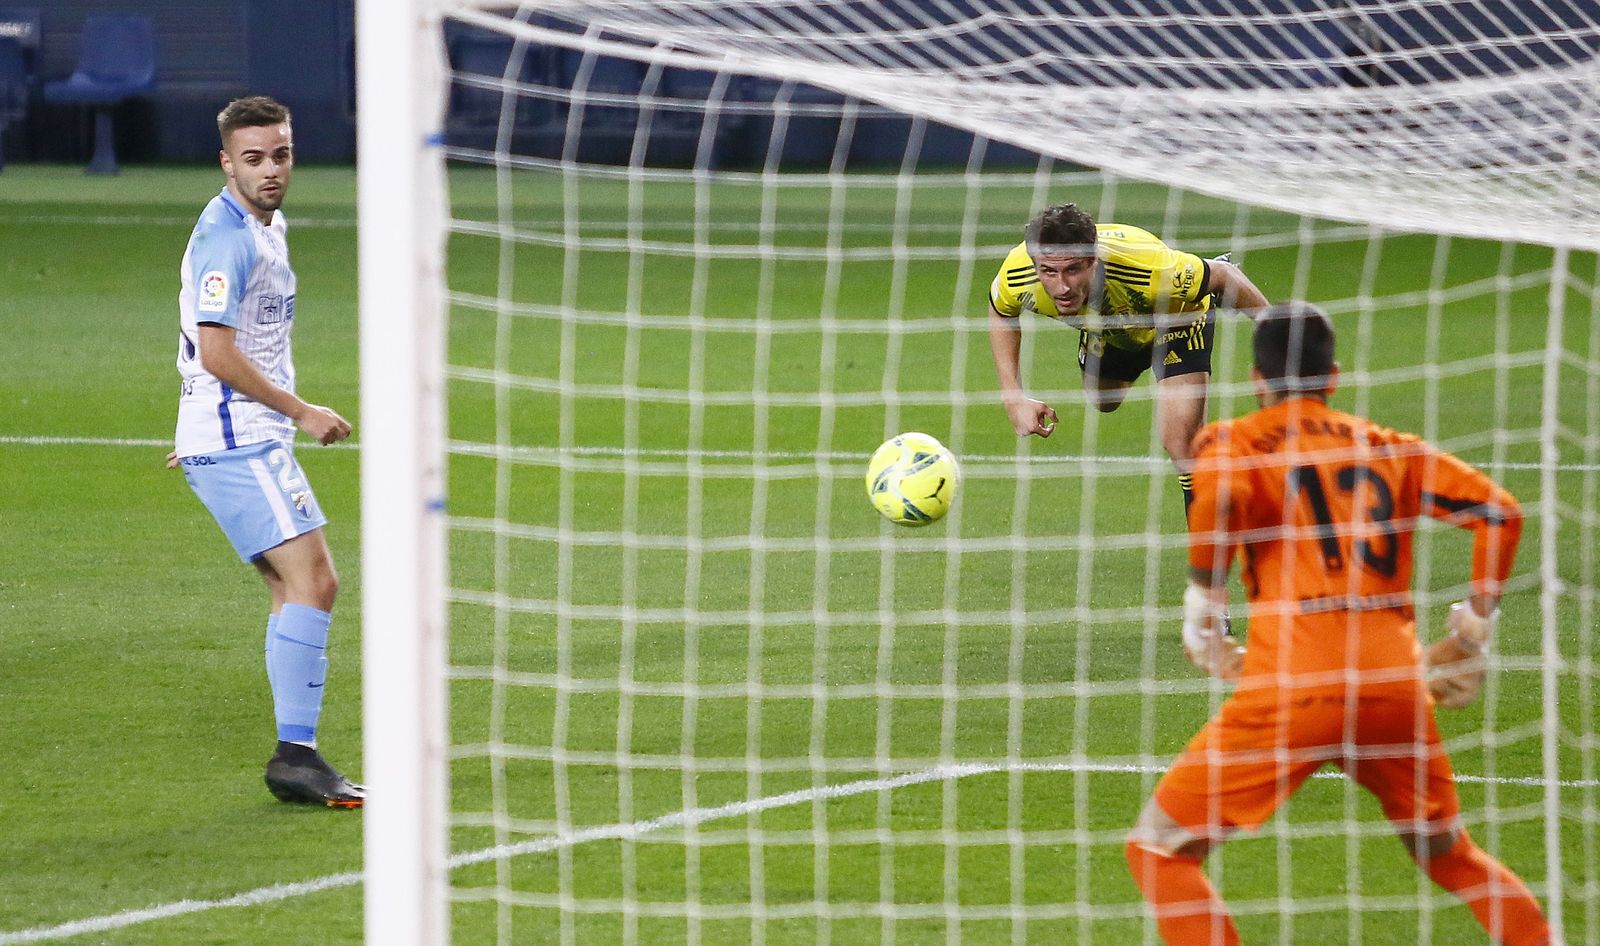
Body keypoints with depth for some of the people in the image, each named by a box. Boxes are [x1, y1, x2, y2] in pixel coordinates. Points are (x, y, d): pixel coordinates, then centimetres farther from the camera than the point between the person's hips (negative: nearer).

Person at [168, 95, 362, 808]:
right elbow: (218, 353, -22)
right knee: (311, 583, -15)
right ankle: (296, 755, -16)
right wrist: (303, 413, -15)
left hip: (254, 441, 10)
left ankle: (295, 757, 10)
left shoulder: (266, 228, 16)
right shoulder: (226, 236, -16)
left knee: (301, 589, 9)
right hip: (237, 447, -10)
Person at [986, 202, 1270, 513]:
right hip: (1104, 329, 4)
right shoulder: (1015, 278, -37)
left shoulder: (1148, 270, -48)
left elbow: (1223, 277, -28)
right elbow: (1000, 313, -10)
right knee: (1103, 400, 32)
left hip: (1177, 314, -4)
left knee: (1181, 442, -20)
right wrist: (1013, 396, -19)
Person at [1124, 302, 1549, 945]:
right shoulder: (1390, 447, 20)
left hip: (1293, 688, -4)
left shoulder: (1233, 440, 9)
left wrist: (1202, 611, -5)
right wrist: (1473, 633, 19)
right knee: (1449, 855, 26)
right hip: (1398, 688, 5)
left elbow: (1220, 498, -14)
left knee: (1158, 850, 3)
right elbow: (1498, 511, 13)